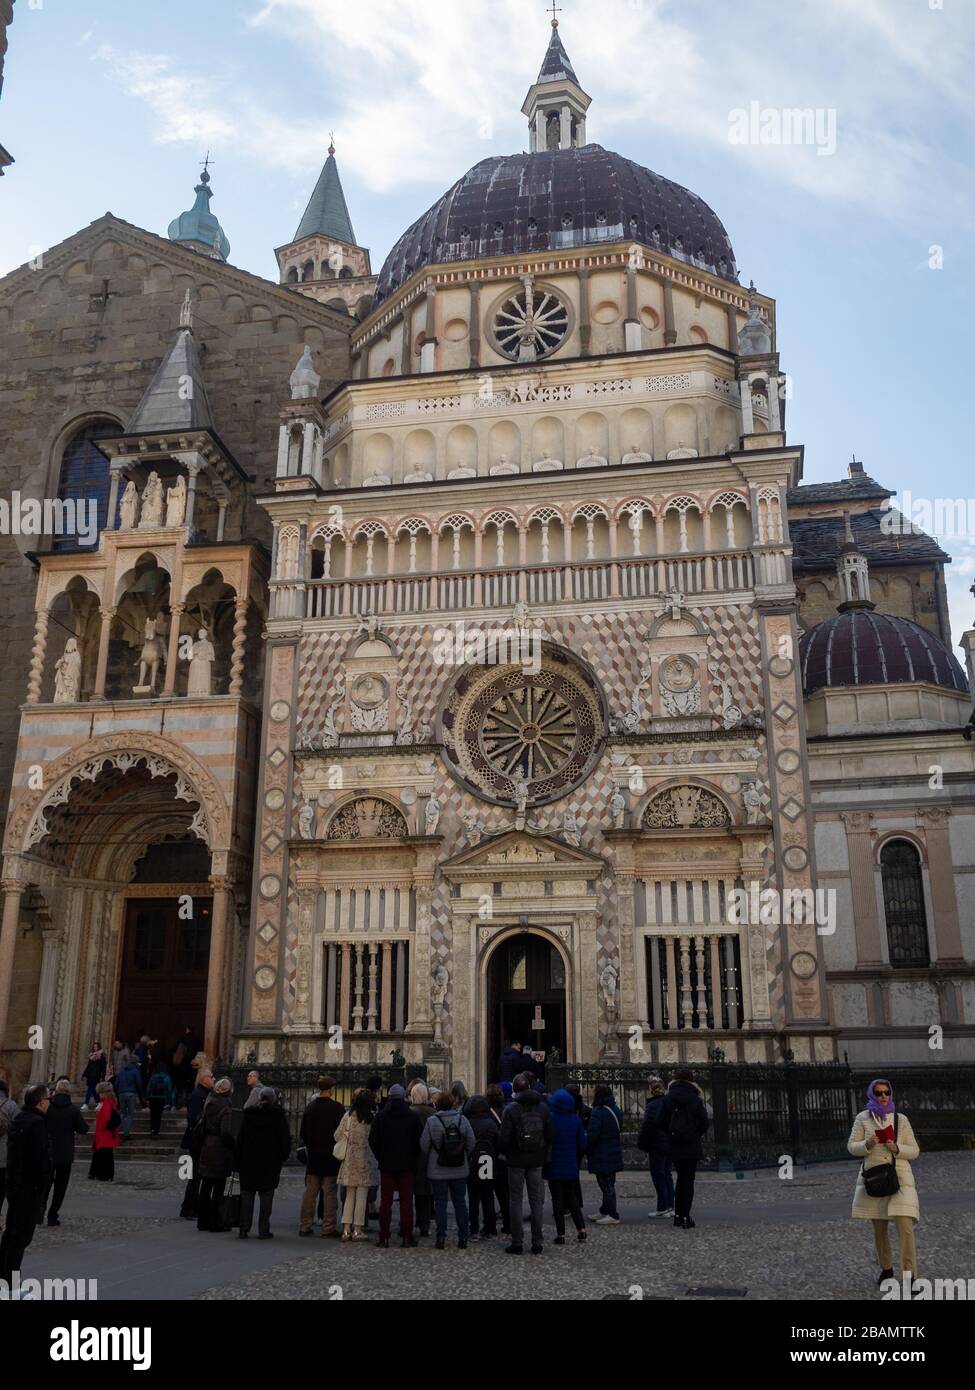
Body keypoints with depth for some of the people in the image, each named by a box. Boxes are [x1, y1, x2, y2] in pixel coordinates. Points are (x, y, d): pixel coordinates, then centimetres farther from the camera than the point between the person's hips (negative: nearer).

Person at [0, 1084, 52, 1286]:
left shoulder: (17, 1119, 11)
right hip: (31, 1186, -9)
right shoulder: (37, 1123, -18)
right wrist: (46, 1181, -11)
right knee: (22, 1234, -4)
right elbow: (42, 1157, -21)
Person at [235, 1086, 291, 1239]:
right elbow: (285, 1140, -4)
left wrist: (237, 1163, 5)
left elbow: (240, 1140, 1)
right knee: (266, 1197, 5)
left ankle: (244, 1229, 9)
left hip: (248, 1162, 1)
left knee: (247, 1195, 9)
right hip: (270, 1163, -1)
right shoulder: (279, 1116, -4)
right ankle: (263, 1231, 4)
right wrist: (282, 1157, 10)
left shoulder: (248, 1114, 0)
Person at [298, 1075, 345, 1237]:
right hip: (331, 1157, -4)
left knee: (310, 1192, 10)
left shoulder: (310, 1107, 4)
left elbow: (302, 1133, 9)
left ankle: (304, 1225, 11)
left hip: (313, 1156, 4)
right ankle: (328, 1227, 2)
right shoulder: (337, 1108, -11)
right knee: (329, 1193, 1)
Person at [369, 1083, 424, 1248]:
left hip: (386, 1165, 0)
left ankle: (384, 1237, 5)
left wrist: (380, 1158, 11)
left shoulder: (380, 1116, -4)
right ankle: (406, 1236, 4)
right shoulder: (413, 1117, -4)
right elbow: (420, 1141, -1)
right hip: (407, 1165, 0)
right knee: (406, 1201, 5)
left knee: (385, 1201, 5)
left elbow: (373, 1141, -1)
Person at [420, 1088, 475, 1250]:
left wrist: (431, 1158, 12)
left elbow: (424, 1145, -6)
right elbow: (471, 1144, 0)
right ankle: (463, 1238, 12)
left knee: (440, 1203, 6)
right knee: (460, 1202, 11)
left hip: (438, 1171, -2)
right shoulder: (463, 1120, -5)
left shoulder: (431, 1121, -11)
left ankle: (441, 1238, 4)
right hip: (460, 1170, 2)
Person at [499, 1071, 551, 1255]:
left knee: (515, 1200, 6)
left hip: (516, 1160, -3)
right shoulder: (542, 1107, -2)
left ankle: (517, 1242, 7)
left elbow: (504, 1138, -13)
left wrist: (505, 1153, 6)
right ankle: (537, 1243, 12)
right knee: (536, 1200, 10)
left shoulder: (511, 1109, -13)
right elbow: (550, 1135, 1)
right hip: (536, 1161, 3)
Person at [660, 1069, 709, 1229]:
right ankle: (685, 1217, 1)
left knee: (681, 1178, 17)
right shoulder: (696, 1098, -7)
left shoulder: (668, 1098, -2)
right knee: (688, 1180, 4)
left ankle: (678, 1215, 16)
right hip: (692, 1146, -3)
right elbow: (704, 1122, -7)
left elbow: (663, 1121, -3)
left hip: (675, 1146, 3)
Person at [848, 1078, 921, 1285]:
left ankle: (909, 1275, -9)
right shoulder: (863, 1118, 2)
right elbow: (852, 1147, 1)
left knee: (905, 1226, -14)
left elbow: (914, 1151, 5)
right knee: (879, 1228, 12)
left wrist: (897, 1149, -14)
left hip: (899, 1178, -1)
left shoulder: (901, 1119, 3)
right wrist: (867, 1144, -19)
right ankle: (886, 1268, 31)